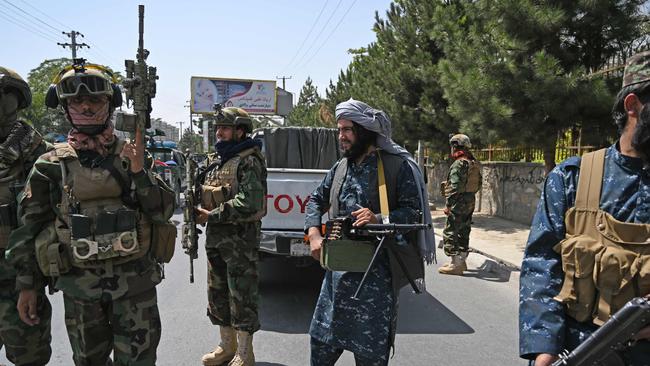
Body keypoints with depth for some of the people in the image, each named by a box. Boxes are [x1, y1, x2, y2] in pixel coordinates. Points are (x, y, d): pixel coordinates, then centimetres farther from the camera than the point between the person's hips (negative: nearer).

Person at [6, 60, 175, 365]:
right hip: (79, 288, 1)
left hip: (135, 282, -1)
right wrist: (27, 286, 5)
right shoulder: (52, 165, 0)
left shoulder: (132, 155, 0)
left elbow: (164, 213, -6)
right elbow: (29, 228, 5)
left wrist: (138, 170, -20)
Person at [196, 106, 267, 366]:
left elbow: (248, 202, -22)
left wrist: (212, 215, -19)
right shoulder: (217, 161, 15)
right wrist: (199, 212, 1)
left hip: (241, 239, -9)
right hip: (215, 238, 9)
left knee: (241, 296, 1)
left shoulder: (249, 161, -11)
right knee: (217, 294, 16)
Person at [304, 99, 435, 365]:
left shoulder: (398, 166, -8)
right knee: (321, 339, 17)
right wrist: (314, 233, 0)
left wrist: (379, 220, -26)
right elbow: (316, 200, 17)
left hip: (377, 271, -5)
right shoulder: (340, 167, 10)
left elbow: (414, 212, -9)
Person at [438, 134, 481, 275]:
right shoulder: (475, 164, 12)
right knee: (463, 232, 16)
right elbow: (479, 184, 18)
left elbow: (455, 187, -22)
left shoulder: (458, 164, -17)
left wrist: (448, 205, -19)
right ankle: (461, 261, 25)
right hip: (470, 203, 10)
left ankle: (455, 265, -5)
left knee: (450, 233, -5)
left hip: (459, 204, -10)